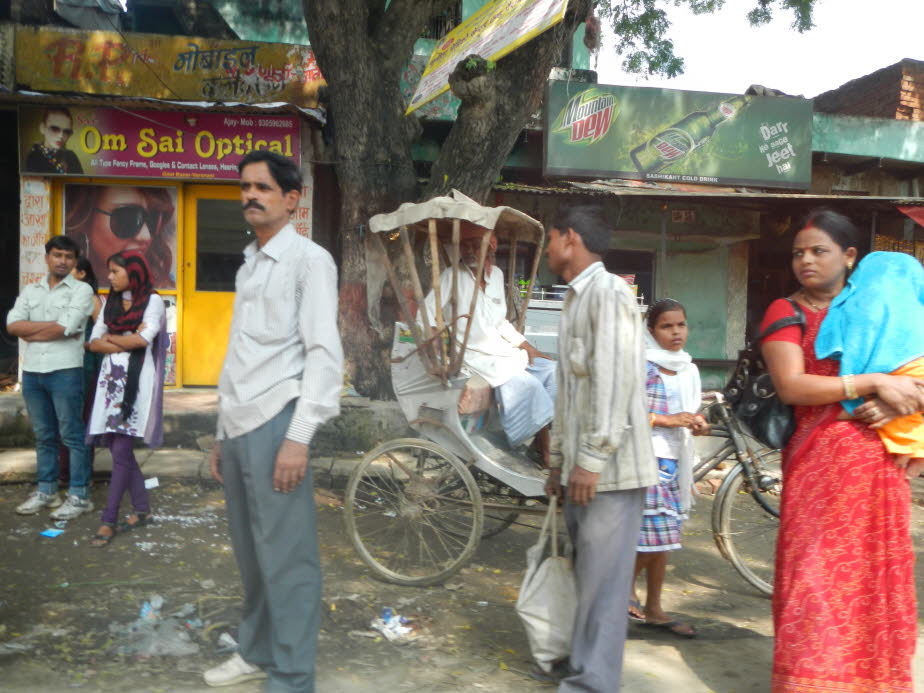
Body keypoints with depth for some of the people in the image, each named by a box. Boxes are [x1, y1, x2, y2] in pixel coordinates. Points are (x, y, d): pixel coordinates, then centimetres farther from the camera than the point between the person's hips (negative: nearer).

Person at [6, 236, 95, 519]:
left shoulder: (82, 290, -2)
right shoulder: (30, 291, 13)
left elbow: (64, 329, -14)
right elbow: (12, 325, -1)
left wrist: (31, 332, -2)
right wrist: (53, 326, -9)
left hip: (65, 371, -5)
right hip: (32, 371, 5)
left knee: (72, 435, 0)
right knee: (44, 436, 14)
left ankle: (79, 495, 6)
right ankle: (46, 490, 23)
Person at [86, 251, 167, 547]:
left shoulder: (152, 300, -1)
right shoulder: (110, 303, 16)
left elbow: (144, 339, -14)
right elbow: (93, 342, 8)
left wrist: (111, 337, 0)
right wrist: (127, 341, -8)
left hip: (136, 380, -6)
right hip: (112, 378, 6)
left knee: (121, 449, -7)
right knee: (119, 447, 5)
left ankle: (108, 520, -2)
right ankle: (142, 508, 18)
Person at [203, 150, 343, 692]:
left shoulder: (309, 260, -3)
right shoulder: (249, 265, 19)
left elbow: (324, 353, -11)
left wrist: (299, 437, -18)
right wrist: (223, 432, 18)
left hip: (275, 423, -7)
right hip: (238, 426, 7)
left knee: (286, 559, -2)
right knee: (251, 553, 16)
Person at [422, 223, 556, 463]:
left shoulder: (497, 274, 8)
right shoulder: (452, 276, -9)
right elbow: (428, 315, -12)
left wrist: (529, 349, 9)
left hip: (504, 351, 7)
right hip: (475, 357, -7)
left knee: (552, 371, -7)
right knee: (526, 384, -24)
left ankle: (542, 442, -3)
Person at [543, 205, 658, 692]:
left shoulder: (608, 291, -10)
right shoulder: (574, 300, 19)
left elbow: (616, 378, -19)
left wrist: (593, 457, -22)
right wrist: (559, 458, 21)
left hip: (610, 467, -9)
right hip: (581, 467, 9)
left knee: (602, 583, -4)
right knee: (588, 578, 14)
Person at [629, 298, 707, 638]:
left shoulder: (689, 370, 13)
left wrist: (697, 424, -1)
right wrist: (668, 420, -19)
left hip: (673, 460, 7)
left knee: (661, 539, 11)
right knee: (654, 534, -9)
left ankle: (653, 609, 22)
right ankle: (626, 587, 16)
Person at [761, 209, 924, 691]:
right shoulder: (786, 313, 3)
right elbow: (790, 386, -12)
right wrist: (874, 383, -15)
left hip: (878, 464, 4)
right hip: (818, 461, -3)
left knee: (875, 575, 7)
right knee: (814, 578, -4)